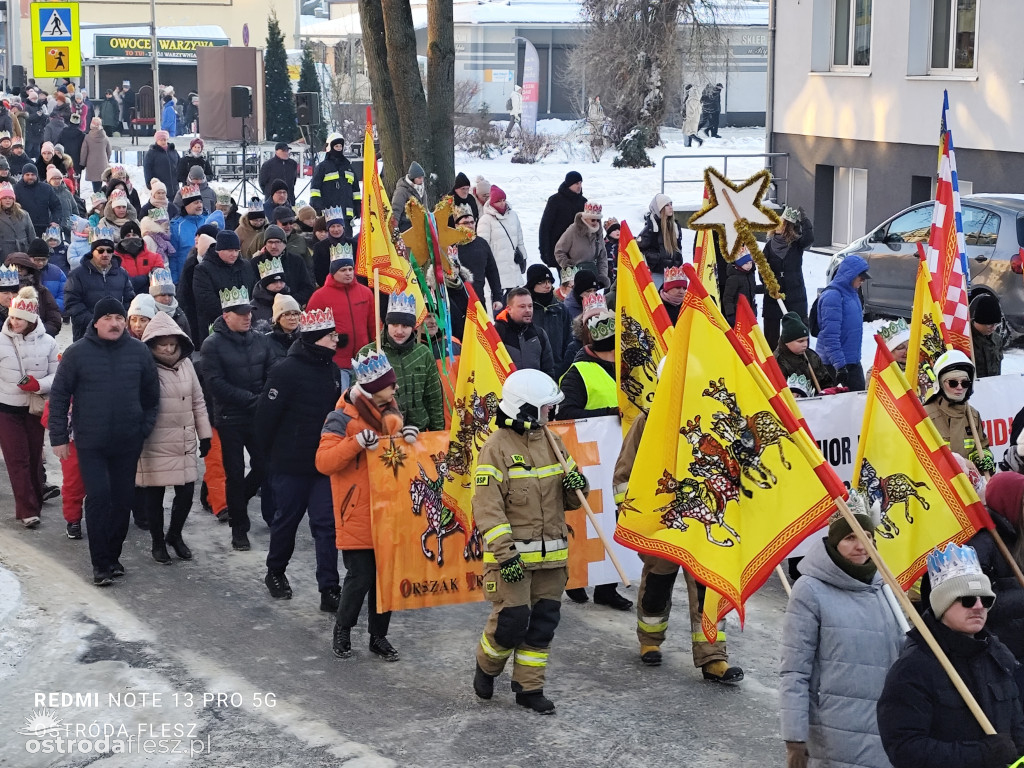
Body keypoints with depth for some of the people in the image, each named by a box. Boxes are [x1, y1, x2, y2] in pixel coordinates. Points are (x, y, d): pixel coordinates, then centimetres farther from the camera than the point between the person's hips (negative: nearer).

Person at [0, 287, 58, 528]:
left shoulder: (47, 342, -6)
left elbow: (57, 375, -4)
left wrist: (39, 384, -22)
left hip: (36, 408, 2)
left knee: (35, 458, 12)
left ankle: (34, 505, 24)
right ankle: (28, 510, 1)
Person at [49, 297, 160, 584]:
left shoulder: (138, 351, 1)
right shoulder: (77, 353, -5)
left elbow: (151, 395, 11)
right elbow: (59, 396, -1)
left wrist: (145, 428, 5)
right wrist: (59, 437, -3)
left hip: (128, 443, 3)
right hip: (90, 443, -3)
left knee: (123, 500, 8)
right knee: (98, 497, -12)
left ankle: (113, 555, 22)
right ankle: (101, 563, -5)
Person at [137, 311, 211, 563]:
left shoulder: (186, 364, 4)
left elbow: (198, 402, 12)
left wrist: (204, 435, 12)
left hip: (184, 444, 5)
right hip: (155, 446, -4)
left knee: (186, 491, 7)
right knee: (154, 495, 7)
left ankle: (175, 535, 30)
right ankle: (158, 542, 24)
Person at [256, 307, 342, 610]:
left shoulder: (331, 369, 7)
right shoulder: (286, 370, -15)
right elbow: (267, 414, -13)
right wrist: (271, 454, -5)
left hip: (324, 461, 5)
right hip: (292, 462, -5)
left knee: (326, 523, 0)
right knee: (287, 517, 11)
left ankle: (329, 589, 0)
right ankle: (275, 572, 34)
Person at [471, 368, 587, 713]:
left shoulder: (552, 442, 10)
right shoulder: (497, 447, -11)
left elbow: (569, 500, 17)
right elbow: (487, 506, -16)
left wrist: (577, 485, -7)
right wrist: (505, 554, -21)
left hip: (551, 555, 6)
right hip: (512, 555, -6)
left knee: (543, 621, 8)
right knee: (511, 621, -7)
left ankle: (529, 687, 20)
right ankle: (486, 666, 22)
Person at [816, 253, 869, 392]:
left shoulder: (852, 293, 10)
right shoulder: (833, 295, -19)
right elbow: (830, 335, -24)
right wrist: (839, 364, -28)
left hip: (853, 359, 9)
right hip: (833, 363, -9)